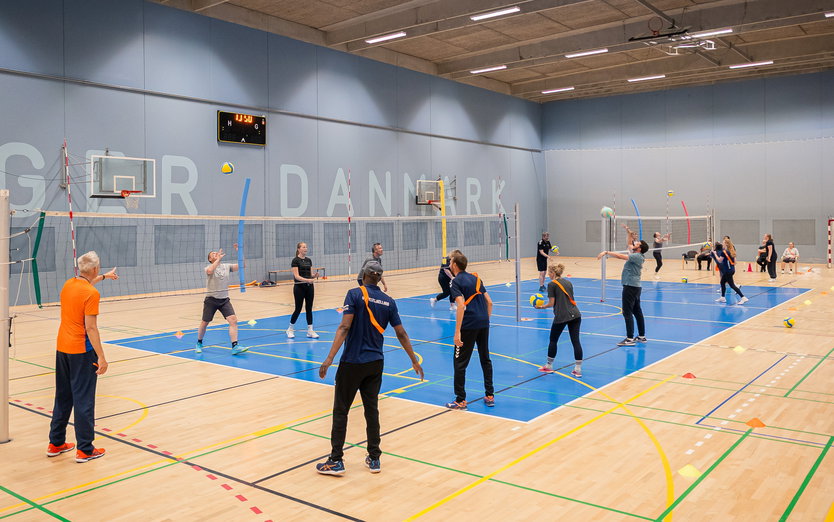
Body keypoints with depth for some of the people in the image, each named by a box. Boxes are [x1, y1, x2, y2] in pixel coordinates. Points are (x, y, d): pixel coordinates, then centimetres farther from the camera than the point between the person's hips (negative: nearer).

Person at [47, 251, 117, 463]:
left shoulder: (68, 284, 6)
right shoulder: (91, 294, -17)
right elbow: (91, 328, -20)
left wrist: (104, 277, 46)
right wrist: (101, 357, -18)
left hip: (62, 349, 8)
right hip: (81, 351, -8)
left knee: (63, 398, 18)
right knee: (84, 400, -2)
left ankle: (55, 443, 26)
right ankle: (84, 449, 3)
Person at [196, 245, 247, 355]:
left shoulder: (226, 266, 5)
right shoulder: (209, 268, -7)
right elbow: (210, 271, -32)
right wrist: (218, 259, -29)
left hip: (224, 300, 3)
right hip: (211, 300, -3)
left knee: (233, 320, -14)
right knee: (204, 323, 9)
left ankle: (235, 347, -16)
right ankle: (199, 344, 34)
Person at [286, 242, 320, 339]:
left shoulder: (309, 260, 10)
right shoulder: (295, 260, -8)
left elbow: (310, 274, 12)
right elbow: (296, 276, -15)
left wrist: (315, 275, -11)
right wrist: (307, 280, -28)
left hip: (309, 287, 6)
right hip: (299, 287, -6)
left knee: (309, 308, 5)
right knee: (298, 309, -1)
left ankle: (310, 331, 9)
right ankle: (290, 329, 17)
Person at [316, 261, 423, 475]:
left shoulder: (354, 294, -10)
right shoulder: (388, 302, 3)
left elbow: (344, 327, -19)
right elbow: (401, 334, 6)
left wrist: (330, 358, -23)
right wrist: (415, 361, 17)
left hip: (352, 363, -4)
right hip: (375, 363, 4)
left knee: (340, 411, 6)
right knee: (371, 410, 13)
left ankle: (336, 461, 10)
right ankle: (374, 459, 20)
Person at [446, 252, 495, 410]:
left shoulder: (457, 281, -7)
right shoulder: (475, 278, 14)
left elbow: (461, 306, -19)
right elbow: (489, 302, 12)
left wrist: (457, 332, -20)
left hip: (468, 326, -7)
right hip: (484, 323, 7)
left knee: (460, 363, 3)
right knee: (485, 359, 17)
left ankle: (460, 400, 7)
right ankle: (490, 396, 23)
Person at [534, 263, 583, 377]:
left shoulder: (552, 284, -4)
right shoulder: (568, 282, 15)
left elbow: (551, 303, -6)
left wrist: (542, 306, 10)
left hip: (561, 316, -5)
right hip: (575, 315, 6)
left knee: (553, 340, 12)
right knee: (576, 341, 4)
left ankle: (549, 366, 24)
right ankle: (578, 369, 5)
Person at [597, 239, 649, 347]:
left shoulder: (637, 256, -15)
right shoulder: (637, 255, 11)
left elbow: (620, 256, -24)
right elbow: (630, 246, 28)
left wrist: (606, 252, -22)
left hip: (630, 287, -10)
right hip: (635, 286, 10)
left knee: (627, 313, -9)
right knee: (637, 312, 14)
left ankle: (630, 339, -10)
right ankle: (642, 336, 21)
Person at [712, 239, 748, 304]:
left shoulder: (724, 252, -15)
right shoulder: (731, 251, 10)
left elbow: (719, 260, -11)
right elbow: (734, 261, 15)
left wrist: (715, 254, 0)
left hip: (728, 271, -9)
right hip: (732, 269, 9)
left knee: (732, 285, -7)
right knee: (722, 282, 18)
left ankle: (743, 298, -12)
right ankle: (722, 297, 24)